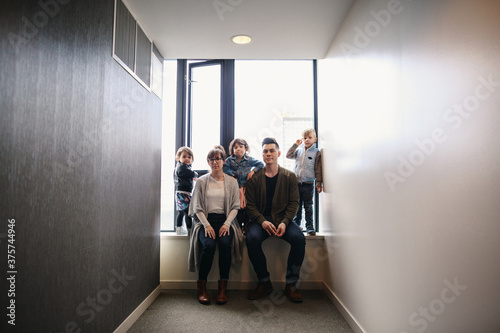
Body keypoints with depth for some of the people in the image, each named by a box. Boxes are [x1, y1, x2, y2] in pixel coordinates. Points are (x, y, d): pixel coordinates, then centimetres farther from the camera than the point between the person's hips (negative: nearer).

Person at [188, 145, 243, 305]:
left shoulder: (232, 181, 9)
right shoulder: (201, 181, 7)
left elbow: (235, 206, 5)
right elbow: (197, 207, 2)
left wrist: (226, 224, -11)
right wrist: (207, 225, -13)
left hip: (225, 220, 1)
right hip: (205, 220, 0)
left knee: (226, 243, -30)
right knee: (208, 244, -29)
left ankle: (223, 287, -18)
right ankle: (201, 288, -15)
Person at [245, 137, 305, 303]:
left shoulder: (289, 176, 7)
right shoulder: (254, 178, 5)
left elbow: (293, 203, 2)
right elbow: (250, 205, 0)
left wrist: (285, 222, -15)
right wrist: (262, 221, -18)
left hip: (283, 219, 1)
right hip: (260, 219, 0)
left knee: (299, 238, -28)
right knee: (252, 238, -31)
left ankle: (291, 284, -11)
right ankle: (264, 282, -11)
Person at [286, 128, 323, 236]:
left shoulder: (316, 152, -1)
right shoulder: (298, 150, 8)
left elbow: (318, 169, -1)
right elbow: (288, 155, 0)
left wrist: (319, 183, -2)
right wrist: (295, 145, -7)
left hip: (308, 184, -3)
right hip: (297, 182, 3)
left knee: (308, 207, 5)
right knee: (297, 206, 11)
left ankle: (309, 226, 14)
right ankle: (296, 224, 22)